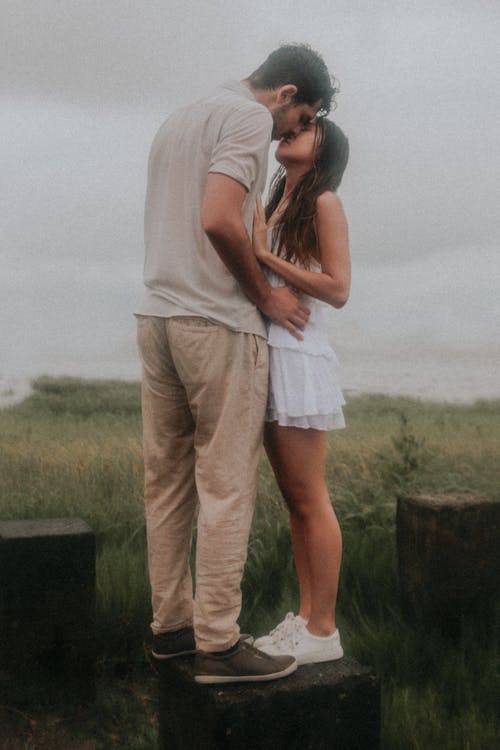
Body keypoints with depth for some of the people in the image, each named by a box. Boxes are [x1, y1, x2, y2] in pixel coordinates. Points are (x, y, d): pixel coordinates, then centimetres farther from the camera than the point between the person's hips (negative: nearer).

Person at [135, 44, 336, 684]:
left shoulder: (176, 122, 23)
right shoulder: (249, 116, -4)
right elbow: (220, 221, -19)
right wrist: (265, 294, -6)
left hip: (156, 317, 9)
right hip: (217, 324, -9)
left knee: (167, 482, 10)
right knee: (225, 487, -4)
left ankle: (170, 624, 19)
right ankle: (217, 644, 2)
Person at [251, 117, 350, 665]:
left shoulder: (324, 203, -2)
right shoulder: (273, 207, 19)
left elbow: (337, 289, -12)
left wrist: (263, 254, -13)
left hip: (299, 359, -7)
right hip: (267, 357, 8)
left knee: (309, 500, -4)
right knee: (293, 499, 10)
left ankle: (323, 631, 4)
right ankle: (306, 615, 19)